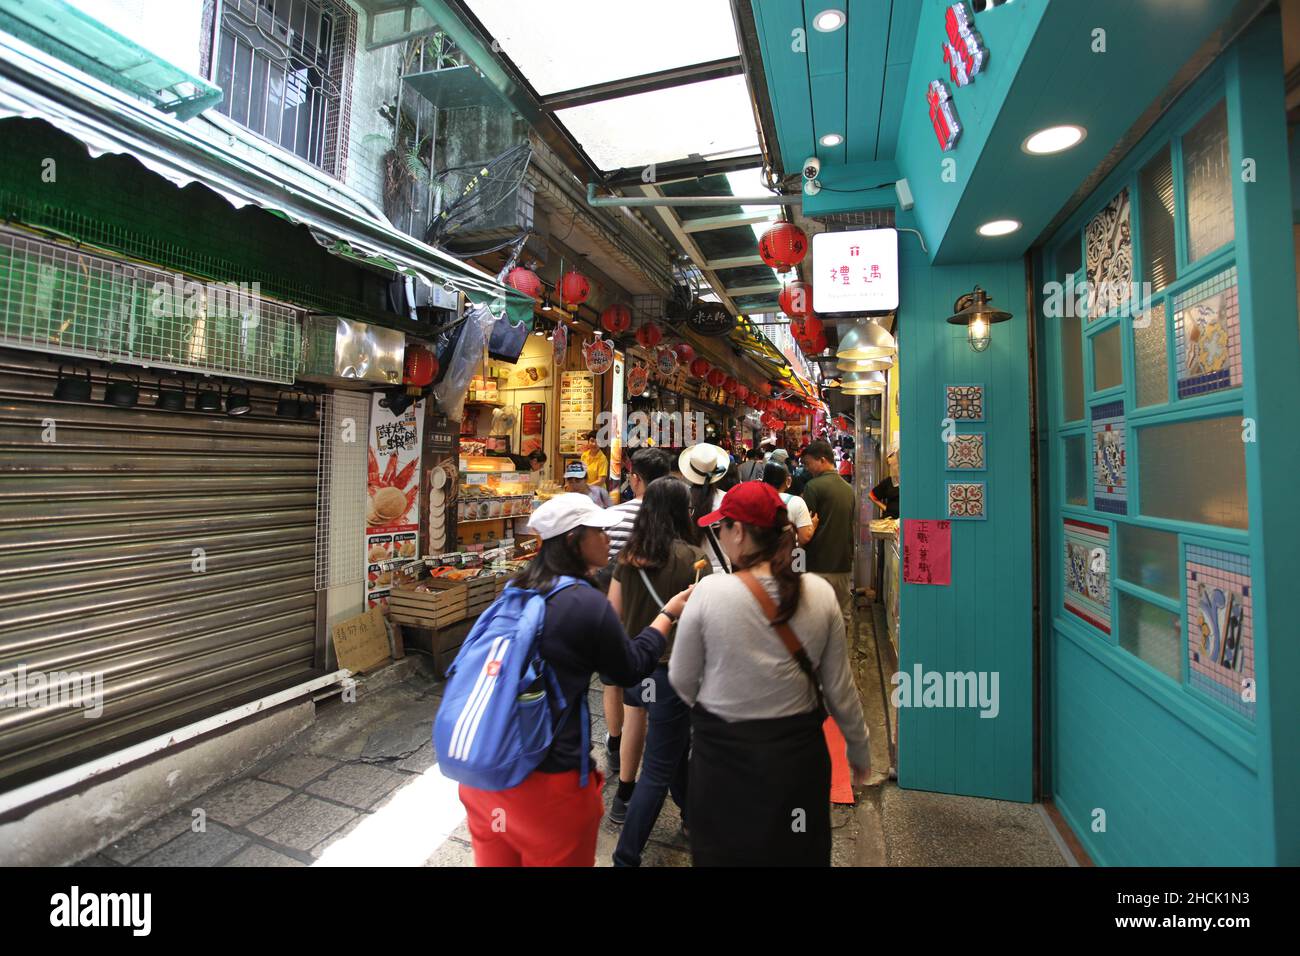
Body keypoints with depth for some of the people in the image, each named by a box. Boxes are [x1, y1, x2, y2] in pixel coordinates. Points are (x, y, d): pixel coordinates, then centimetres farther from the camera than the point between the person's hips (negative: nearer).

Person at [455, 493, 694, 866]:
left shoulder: (518, 588, 1)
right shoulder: (588, 603, -18)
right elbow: (632, 669, -3)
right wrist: (669, 613, 7)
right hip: (545, 777, -6)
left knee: (496, 857, 26)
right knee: (555, 858, 18)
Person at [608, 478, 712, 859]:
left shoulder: (629, 553, -2)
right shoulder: (692, 557, -18)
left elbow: (613, 611, 4)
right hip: (671, 671, -7)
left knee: (675, 745, 29)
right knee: (658, 771, 9)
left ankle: (692, 813, 50)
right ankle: (626, 857, 20)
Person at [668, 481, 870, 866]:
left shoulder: (710, 590, -20)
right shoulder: (820, 592, -11)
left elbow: (682, 681, -8)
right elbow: (839, 688, -3)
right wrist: (859, 750, 14)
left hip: (724, 752, -2)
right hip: (799, 750, 3)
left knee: (725, 851, 22)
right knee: (799, 852, 26)